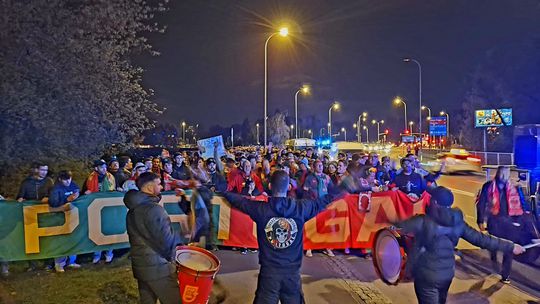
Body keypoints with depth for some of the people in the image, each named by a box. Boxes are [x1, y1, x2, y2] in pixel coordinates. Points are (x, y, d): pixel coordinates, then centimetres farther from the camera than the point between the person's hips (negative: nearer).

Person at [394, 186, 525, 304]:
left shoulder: (423, 221, -20)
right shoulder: (457, 222, -4)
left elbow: (397, 227, -16)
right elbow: (481, 239, 0)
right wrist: (510, 247, 10)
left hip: (426, 275, -6)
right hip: (447, 273, 6)